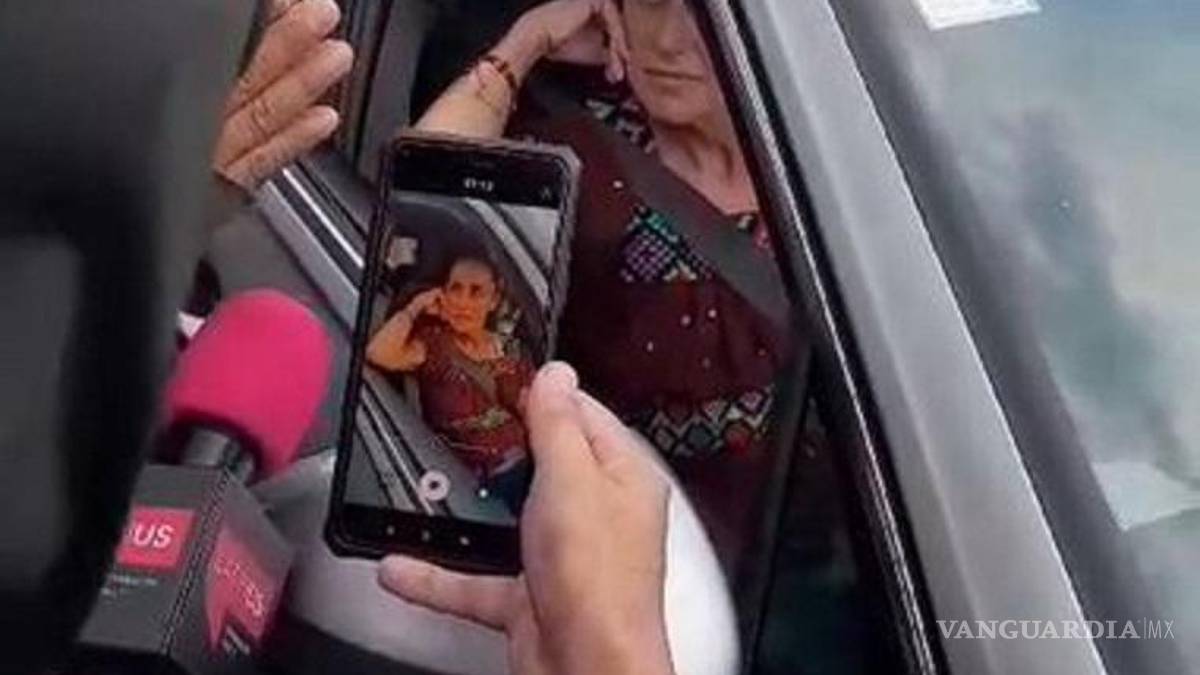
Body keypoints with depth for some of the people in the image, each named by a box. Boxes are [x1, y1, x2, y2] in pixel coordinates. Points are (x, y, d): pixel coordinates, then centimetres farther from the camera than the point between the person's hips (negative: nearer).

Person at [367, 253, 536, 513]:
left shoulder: (512, 351, 13)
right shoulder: (434, 342, 1)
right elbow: (378, 354, -18)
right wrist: (415, 307, -7)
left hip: (523, 469, 4)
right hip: (471, 481, -4)